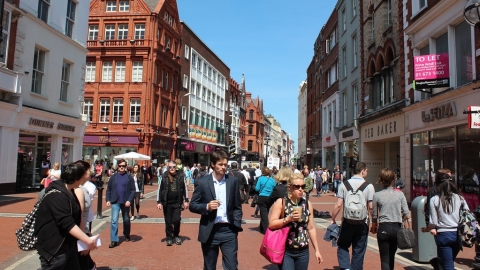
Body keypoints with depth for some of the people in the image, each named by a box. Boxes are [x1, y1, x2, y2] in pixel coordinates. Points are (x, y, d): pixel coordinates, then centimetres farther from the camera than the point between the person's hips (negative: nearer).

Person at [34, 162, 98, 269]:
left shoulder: (68, 192, 10)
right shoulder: (57, 195, -23)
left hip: (68, 245, 10)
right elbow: (68, 224, -29)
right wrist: (88, 240, -30)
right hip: (53, 248, -10)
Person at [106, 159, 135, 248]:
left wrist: (129, 200, -15)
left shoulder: (129, 177, -2)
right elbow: (108, 189, 8)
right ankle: (114, 240, -2)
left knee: (126, 220, 15)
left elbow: (133, 190, -5)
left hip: (125, 203, -1)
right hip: (115, 202, 1)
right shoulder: (113, 177, 4)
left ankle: (127, 235, 36)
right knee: (114, 220, -8)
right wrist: (108, 200, -2)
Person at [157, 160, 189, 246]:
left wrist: (186, 200, 5)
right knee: (168, 221, 7)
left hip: (177, 202, 0)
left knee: (177, 220, -1)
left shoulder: (181, 176, -2)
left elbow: (185, 188, 6)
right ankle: (169, 237, 22)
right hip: (167, 203, 0)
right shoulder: (163, 177, -4)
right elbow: (159, 189, 1)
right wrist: (159, 202, -2)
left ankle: (176, 236, 23)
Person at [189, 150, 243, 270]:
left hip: (228, 231, 1)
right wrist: (207, 207, -18)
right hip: (209, 232, 0)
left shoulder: (233, 181, 2)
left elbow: (237, 207, 8)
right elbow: (192, 205, 0)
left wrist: (236, 225, 0)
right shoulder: (202, 182, -3)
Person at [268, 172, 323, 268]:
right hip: (285, 251, -4)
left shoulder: (307, 204, 4)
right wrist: (288, 218, -22)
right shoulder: (281, 202, -7)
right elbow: (271, 224, -11)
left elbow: (311, 228, 9)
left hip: (303, 252, 4)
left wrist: (317, 250, 9)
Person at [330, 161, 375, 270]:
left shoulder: (344, 184, -4)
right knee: (359, 251, 13)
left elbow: (338, 205, -7)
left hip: (347, 221, 0)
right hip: (362, 222, 0)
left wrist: (333, 219, 4)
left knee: (342, 247, 14)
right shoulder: (369, 186, -5)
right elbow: (371, 207, -8)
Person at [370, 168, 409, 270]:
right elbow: (407, 214, -3)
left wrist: (373, 227, 18)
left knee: (384, 259, 4)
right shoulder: (399, 194, -1)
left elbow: (374, 216, 0)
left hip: (383, 228, -3)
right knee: (391, 256, 21)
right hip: (397, 228, 3)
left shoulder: (377, 195, -5)